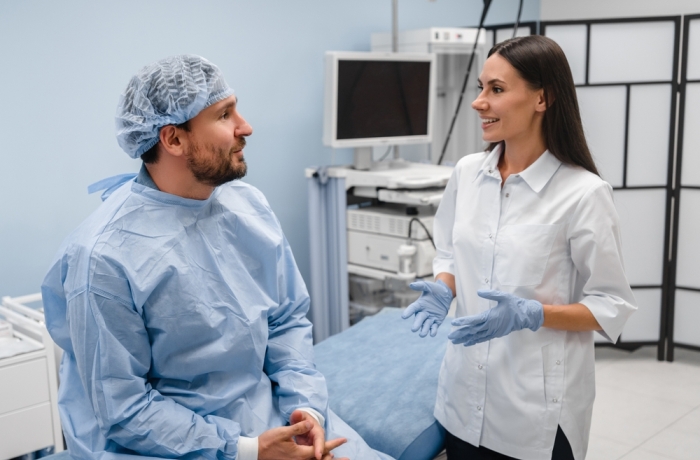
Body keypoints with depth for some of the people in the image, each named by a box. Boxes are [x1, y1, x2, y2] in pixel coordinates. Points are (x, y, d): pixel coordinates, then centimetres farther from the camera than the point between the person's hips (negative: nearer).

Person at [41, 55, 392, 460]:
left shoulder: (249, 204, -1)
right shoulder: (106, 256, -19)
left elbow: (289, 318, 5)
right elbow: (123, 409, -14)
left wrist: (306, 405, -9)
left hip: (270, 411, 5)